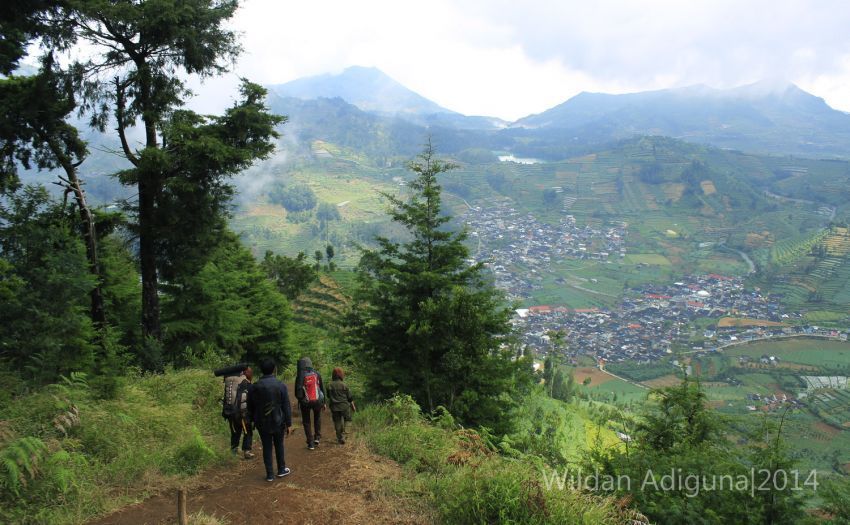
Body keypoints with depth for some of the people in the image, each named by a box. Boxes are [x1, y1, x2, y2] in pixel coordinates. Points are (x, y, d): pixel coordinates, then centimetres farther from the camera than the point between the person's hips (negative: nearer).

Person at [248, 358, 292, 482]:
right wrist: (289, 424, -3)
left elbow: (250, 407, 4)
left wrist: (255, 420, 16)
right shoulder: (281, 386, -10)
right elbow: (286, 407, -8)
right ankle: (281, 469, 26)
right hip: (277, 421, -1)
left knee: (266, 447, 8)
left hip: (262, 423, 1)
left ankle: (269, 474, 11)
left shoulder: (254, 387, -4)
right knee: (279, 445, 16)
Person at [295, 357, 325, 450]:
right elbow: (322, 389, 6)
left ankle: (310, 444, 9)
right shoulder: (317, 374, 0)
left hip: (305, 403, -2)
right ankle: (317, 437, 19)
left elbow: (298, 392, -10)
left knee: (307, 422, 11)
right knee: (317, 418, 27)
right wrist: (323, 402, 14)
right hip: (317, 401, 2)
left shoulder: (300, 376, -10)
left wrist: (300, 400, 11)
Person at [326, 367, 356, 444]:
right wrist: (353, 406, 9)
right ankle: (342, 437, 10)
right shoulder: (344, 385, -8)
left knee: (337, 422, 10)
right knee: (343, 422, 14)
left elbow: (328, 396, 7)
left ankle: (340, 438, 12)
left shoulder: (330, 385, -4)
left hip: (334, 407, 2)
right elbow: (350, 397, -2)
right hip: (344, 406, -1)